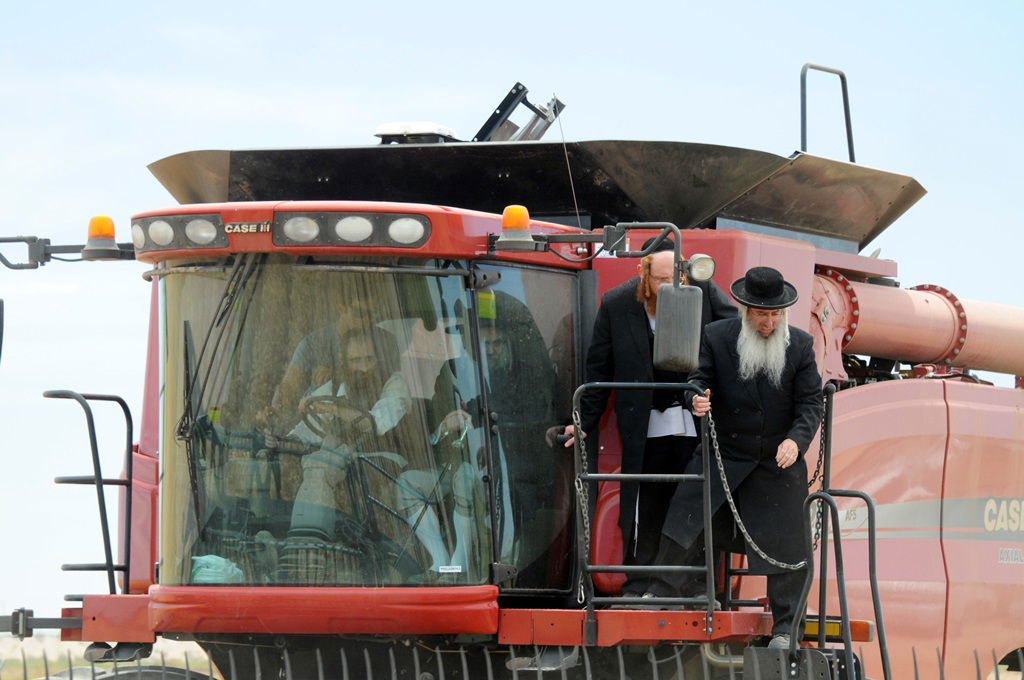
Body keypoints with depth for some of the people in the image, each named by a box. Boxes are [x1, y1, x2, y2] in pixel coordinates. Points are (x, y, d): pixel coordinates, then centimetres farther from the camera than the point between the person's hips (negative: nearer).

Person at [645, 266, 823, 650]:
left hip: (779, 461, 0)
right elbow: (701, 377, -1)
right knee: (685, 519, -5)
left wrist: (797, 439, -23)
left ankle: (783, 628, 14)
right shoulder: (717, 337, -4)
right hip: (724, 456, 0)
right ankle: (661, 597, 7)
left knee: (784, 544, 3)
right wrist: (697, 399, -26)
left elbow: (811, 402, -6)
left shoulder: (800, 346, -4)